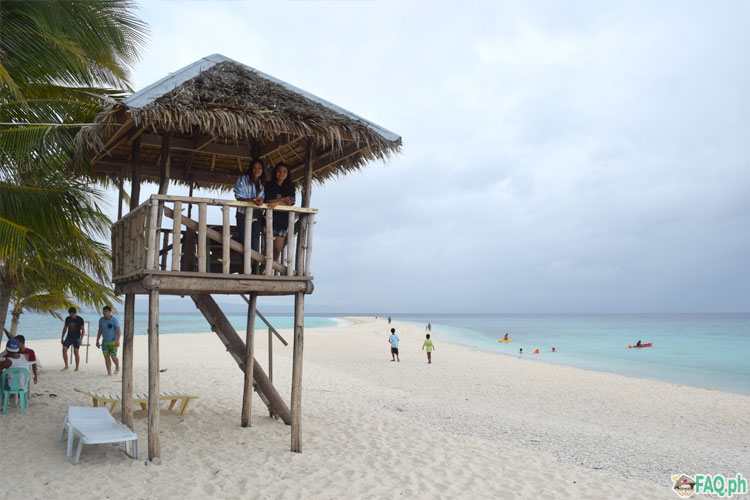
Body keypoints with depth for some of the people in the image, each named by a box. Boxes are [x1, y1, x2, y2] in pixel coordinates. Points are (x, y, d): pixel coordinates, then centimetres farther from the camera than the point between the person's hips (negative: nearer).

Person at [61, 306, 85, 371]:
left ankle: (77, 368, 1)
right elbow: (64, 328, 11)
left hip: (76, 338, -4)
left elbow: (82, 330, -9)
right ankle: (66, 366, -5)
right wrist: (62, 338, 9)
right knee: (64, 349, -13)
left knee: (76, 352, -9)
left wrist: (81, 339, -16)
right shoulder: (67, 319, 1)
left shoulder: (80, 319, -10)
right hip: (69, 337, 4)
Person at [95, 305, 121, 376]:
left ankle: (117, 366, 25)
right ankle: (109, 372, 2)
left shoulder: (114, 320, -14)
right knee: (106, 357, -3)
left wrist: (117, 340, -31)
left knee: (113, 357, -5)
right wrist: (97, 341, 8)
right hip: (105, 342, 4)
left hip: (113, 342, -4)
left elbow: (118, 330, -20)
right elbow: (100, 331, 10)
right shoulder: (101, 320, 1)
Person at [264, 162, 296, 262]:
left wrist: (277, 202, -17)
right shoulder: (269, 186, 7)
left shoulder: (290, 187, 11)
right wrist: (284, 199, -7)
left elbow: (290, 202, -3)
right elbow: (268, 201, -4)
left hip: (282, 221, 1)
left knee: (277, 249, -2)